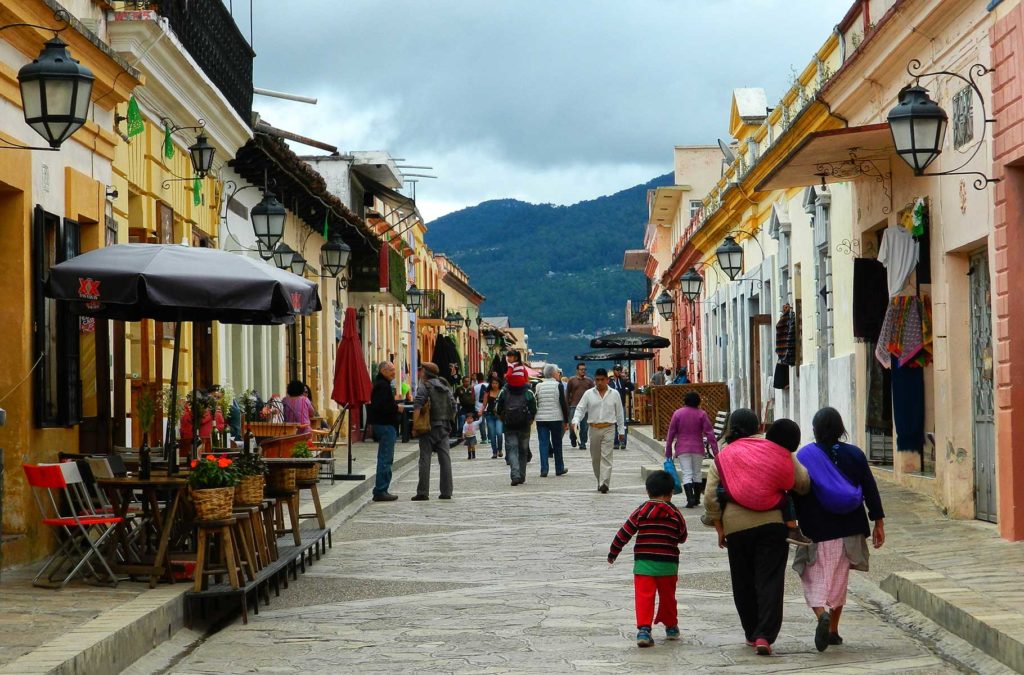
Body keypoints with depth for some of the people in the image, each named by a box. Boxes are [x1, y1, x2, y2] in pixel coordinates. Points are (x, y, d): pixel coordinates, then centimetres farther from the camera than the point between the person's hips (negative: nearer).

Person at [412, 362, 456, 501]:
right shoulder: (445, 387, 14)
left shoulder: (425, 386, -7)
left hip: (429, 427, -6)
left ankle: (422, 492, -5)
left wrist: (415, 425, -13)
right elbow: (453, 406, 16)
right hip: (444, 427, 6)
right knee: (445, 459, 4)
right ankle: (446, 492, 4)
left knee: (425, 459, -3)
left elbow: (417, 407, -16)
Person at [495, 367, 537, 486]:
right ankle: (522, 476, 17)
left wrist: (504, 420, 20)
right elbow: (534, 410, -2)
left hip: (509, 427, -1)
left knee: (512, 450, -1)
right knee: (523, 450, 12)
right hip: (524, 427, 1)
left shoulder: (503, 392, -3)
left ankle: (515, 474, -20)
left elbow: (498, 409, 3)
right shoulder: (529, 393, -4)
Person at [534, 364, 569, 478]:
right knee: (557, 444, 9)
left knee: (543, 444, 2)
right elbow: (563, 404, -6)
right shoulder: (558, 385, -6)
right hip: (556, 419, -2)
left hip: (541, 419, 2)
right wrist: (566, 421, -1)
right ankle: (559, 469, 17)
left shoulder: (538, 386, 2)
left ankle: (544, 470, -4)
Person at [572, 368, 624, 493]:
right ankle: (600, 481, 24)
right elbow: (580, 409, 3)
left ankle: (604, 483, -18)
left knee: (606, 456, -11)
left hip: (608, 428, -2)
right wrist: (575, 421, -16)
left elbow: (619, 413, 8)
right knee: (595, 458, 9)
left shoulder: (614, 394, 3)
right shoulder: (589, 394, 4)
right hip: (594, 428, 2)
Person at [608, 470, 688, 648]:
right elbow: (682, 537, 12)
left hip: (643, 564, -1)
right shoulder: (675, 514, 1)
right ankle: (671, 627, 32)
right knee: (667, 596, 18)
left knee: (644, 597, -6)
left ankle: (644, 629, -20)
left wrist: (613, 553, 10)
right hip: (668, 564, 2)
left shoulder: (641, 512, -1)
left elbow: (624, 533, 0)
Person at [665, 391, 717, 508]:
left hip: (682, 449, -1)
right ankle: (696, 499, 20)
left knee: (686, 474, -3)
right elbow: (709, 433, -5)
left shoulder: (677, 413, -1)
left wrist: (668, 452, 7)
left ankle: (690, 499, -18)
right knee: (697, 473, 14)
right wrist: (715, 450, -3)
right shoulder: (701, 414, -2)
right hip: (698, 448, 1)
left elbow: (671, 434, 0)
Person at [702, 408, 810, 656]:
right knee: (770, 581, -1)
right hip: (772, 524, -1)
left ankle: (752, 634, 23)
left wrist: (720, 529, 8)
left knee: (744, 583, 15)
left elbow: (711, 498, 0)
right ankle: (764, 636, -11)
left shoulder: (722, 457, 5)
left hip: (736, 526, 1)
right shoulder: (776, 450, 2)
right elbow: (803, 482, -2)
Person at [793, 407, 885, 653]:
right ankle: (833, 630, 21)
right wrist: (878, 522, 7)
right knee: (839, 579, 16)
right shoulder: (854, 454, 1)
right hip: (848, 529, 3)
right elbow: (870, 490, 1)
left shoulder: (804, 456, -5)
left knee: (815, 578, 4)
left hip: (816, 531, -3)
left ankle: (822, 613, -25)